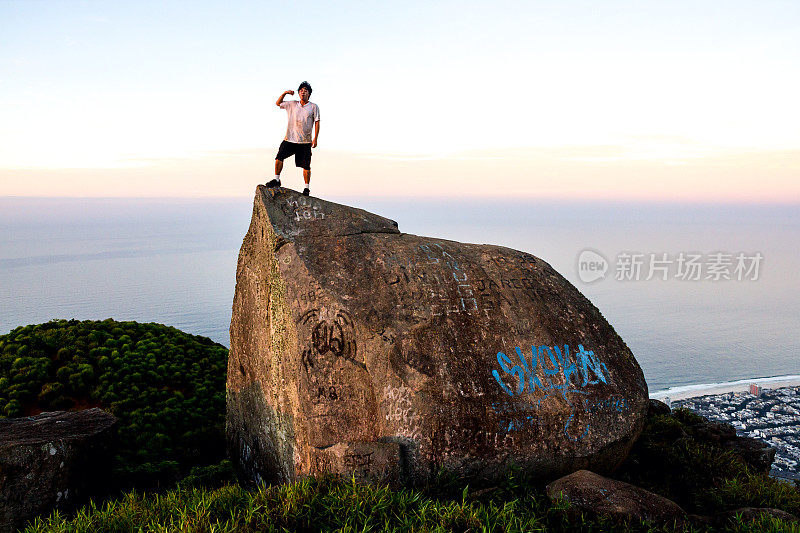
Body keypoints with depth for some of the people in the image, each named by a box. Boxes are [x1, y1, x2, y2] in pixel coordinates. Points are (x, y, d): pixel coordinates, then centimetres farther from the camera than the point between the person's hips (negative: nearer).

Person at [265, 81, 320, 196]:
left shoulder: (314, 107, 2)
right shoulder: (292, 104, 10)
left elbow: (317, 122, 1)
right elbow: (278, 104, 21)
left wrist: (315, 139, -8)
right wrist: (284, 93, 4)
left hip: (305, 141, -2)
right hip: (290, 139, 2)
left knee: (306, 166, 0)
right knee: (279, 157, -11)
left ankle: (307, 188, 11)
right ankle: (277, 180, 3)